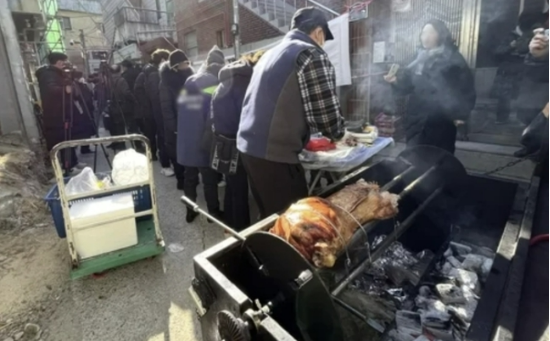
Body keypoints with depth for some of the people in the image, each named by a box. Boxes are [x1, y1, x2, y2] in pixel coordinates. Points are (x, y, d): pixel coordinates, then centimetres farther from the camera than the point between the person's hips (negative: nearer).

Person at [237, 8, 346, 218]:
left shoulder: (271, 53, 20)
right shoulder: (312, 55, -6)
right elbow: (327, 112, -9)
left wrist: (307, 130, 30)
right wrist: (338, 133, 11)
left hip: (249, 146, 9)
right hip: (275, 154, -9)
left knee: (271, 217, 22)